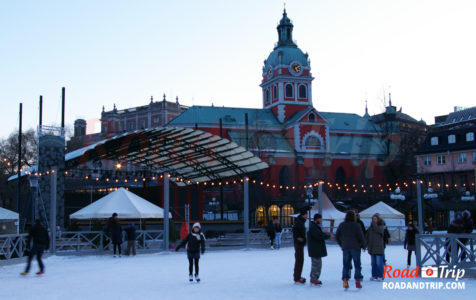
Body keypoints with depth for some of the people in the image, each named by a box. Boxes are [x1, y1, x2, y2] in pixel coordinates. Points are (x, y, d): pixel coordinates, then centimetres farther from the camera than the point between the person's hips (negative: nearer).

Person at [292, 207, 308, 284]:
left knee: (300, 260, 16)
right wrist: (298, 237, -28)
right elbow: (294, 229, -30)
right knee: (299, 260, -7)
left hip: (300, 243, 11)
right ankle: (297, 278, -4)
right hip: (298, 243, -11)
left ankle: (297, 276, 25)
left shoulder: (301, 222, 15)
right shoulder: (299, 222, -17)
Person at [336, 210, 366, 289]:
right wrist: (363, 246, 7)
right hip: (355, 247, -3)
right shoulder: (357, 225, -8)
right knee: (357, 265, 6)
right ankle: (357, 281, 4)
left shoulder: (341, 225, 3)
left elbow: (337, 236, 9)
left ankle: (345, 280, -4)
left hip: (345, 248, 3)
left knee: (346, 265, 7)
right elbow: (361, 237, -7)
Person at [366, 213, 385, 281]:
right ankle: (374, 275, 16)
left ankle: (380, 276, -1)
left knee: (379, 262, -7)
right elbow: (367, 236, 13)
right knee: (373, 263, 9)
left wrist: (374, 224, -12)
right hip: (372, 247, 5)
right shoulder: (370, 227, 11)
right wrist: (366, 244, 5)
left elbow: (378, 230, -23)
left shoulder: (381, 226, -1)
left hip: (379, 247, -5)